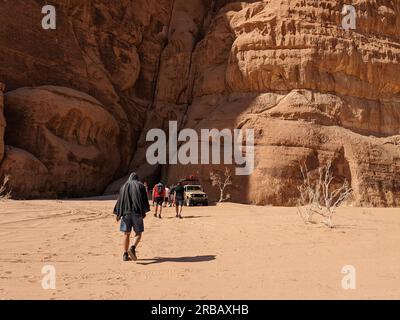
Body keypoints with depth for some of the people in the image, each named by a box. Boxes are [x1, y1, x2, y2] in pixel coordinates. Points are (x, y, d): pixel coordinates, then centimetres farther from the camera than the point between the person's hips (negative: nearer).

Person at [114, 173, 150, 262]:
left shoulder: (124, 186, 13)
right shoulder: (140, 185, 7)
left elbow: (120, 200, 9)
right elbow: (144, 199, -1)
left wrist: (118, 214, 10)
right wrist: (144, 212, 0)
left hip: (126, 212, 2)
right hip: (137, 212, -2)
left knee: (126, 234, 9)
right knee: (138, 233, 6)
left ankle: (125, 254, 8)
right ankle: (132, 248, -19)